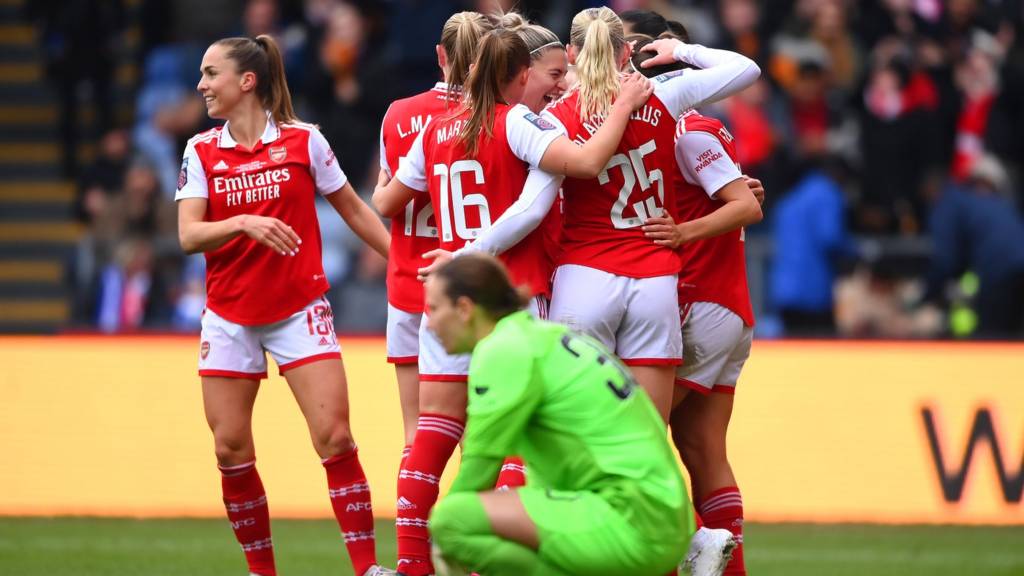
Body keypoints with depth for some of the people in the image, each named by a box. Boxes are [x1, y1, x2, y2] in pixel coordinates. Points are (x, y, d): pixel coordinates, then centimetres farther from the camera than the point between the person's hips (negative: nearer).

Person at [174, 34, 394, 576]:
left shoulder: (303, 140, -3)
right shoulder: (201, 151, 2)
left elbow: (354, 210, 8)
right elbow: (189, 235, -8)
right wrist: (244, 223, -26)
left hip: (300, 309, -2)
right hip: (229, 317, 2)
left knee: (334, 437, -11)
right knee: (231, 451, 0)